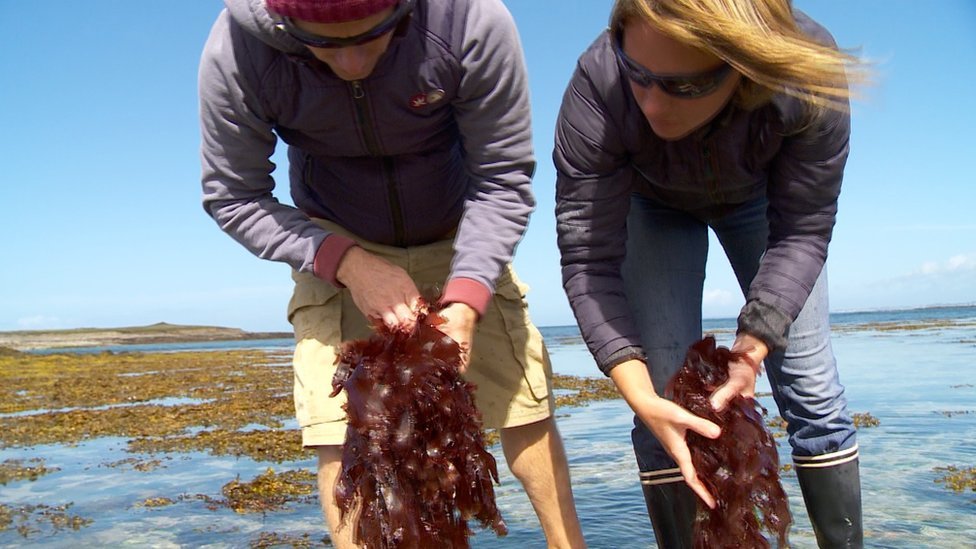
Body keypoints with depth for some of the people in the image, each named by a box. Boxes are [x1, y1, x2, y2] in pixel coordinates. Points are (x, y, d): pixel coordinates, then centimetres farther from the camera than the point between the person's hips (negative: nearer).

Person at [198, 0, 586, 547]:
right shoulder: (236, 51, -25)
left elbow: (504, 179, -20)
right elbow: (232, 197, -14)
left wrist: (464, 306, -32)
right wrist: (346, 262, -28)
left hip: (460, 239, 1)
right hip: (335, 250, 0)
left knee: (525, 406, 0)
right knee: (338, 429, -13)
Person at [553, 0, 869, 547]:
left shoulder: (810, 77, -36)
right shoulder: (597, 87, -38)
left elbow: (801, 233, -25)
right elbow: (589, 260, -35)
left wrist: (751, 350, -37)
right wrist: (643, 399, -42)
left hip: (762, 196, 1)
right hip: (652, 203, 0)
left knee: (812, 388, -2)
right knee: (667, 390, -11)